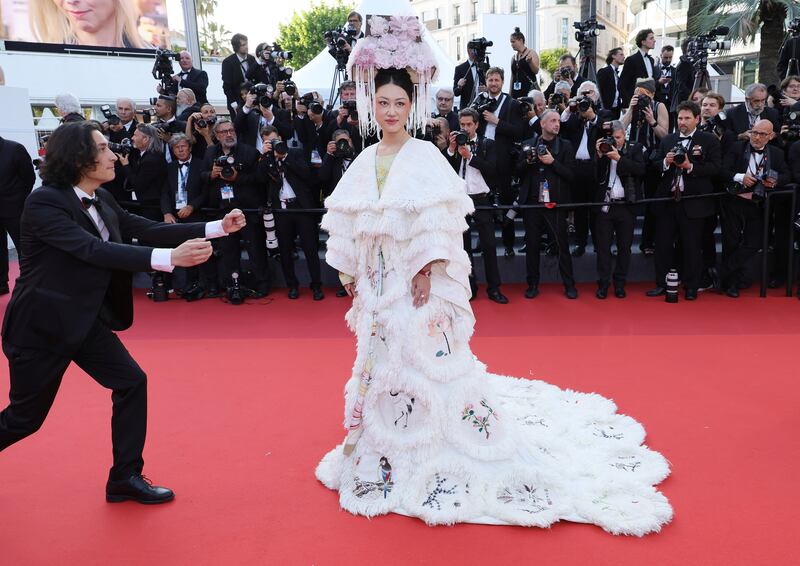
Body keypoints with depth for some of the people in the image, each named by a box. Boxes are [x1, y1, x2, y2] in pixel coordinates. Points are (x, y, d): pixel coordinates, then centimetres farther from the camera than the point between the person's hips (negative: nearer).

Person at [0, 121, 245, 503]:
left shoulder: (100, 199, 0)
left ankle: (125, 478, 14)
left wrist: (217, 227, -8)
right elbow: (94, 250, -34)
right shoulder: (43, 202, -22)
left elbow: (148, 230, -1)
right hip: (41, 325, -7)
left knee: (132, 383, 1)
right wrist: (170, 257, -44)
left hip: (86, 320, 7)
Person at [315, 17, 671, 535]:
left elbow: (438, 224, -14)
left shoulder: (424, 157, -7)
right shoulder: (365, 161, 8)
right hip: (377, 280, 6)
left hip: (417, 278, -6)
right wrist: (351, 275, 9)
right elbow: (347, 224, 11)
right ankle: (386, 448, 30)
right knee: (381, 359, 13)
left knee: (425, 358, -1)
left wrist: (427, 272, -20)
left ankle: (436, 452, 15)